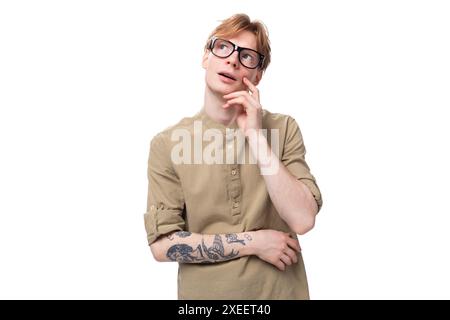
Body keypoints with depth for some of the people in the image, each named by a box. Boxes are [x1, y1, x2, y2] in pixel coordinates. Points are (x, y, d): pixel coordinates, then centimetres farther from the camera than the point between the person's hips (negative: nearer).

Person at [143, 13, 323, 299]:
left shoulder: (284, 128, -6)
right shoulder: (167, 143, -8)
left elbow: (303, 220, -16)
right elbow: (162, 244, -12)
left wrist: (255, 135, -19)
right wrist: (253, 242, -16)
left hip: (281, 290, 1)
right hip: (205, 291, 0)